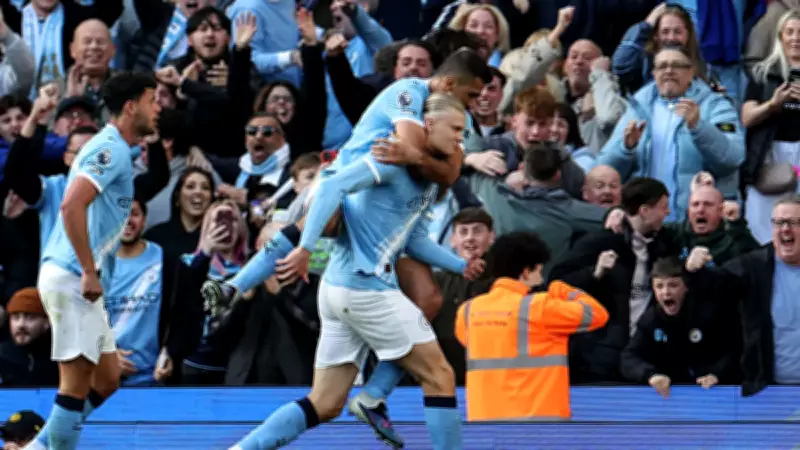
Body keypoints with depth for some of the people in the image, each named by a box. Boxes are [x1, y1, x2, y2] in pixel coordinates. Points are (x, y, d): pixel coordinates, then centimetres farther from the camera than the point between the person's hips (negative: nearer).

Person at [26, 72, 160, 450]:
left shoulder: (113, 149, 18)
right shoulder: (111, 149, -13)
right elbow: (71, 206, -24)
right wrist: (89, 272, -23)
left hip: (81, 281, 10)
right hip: (72, 279, -10)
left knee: (106, 379, 12)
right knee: (77, 383, -8)